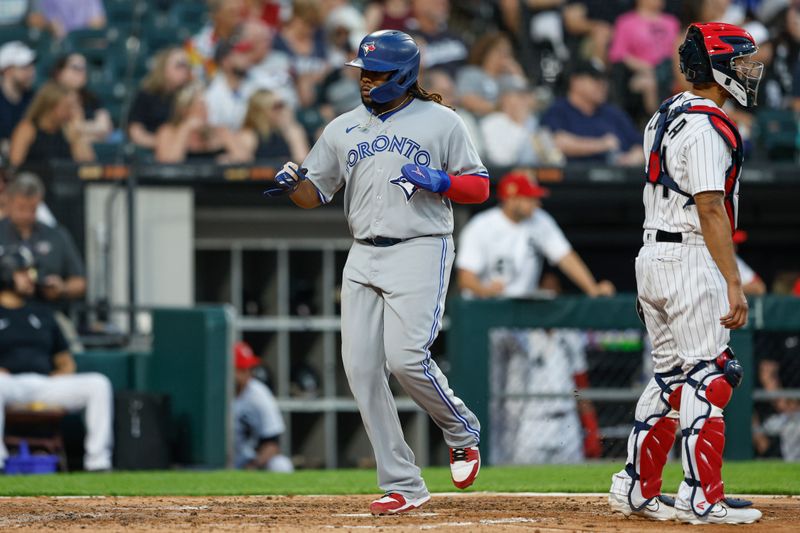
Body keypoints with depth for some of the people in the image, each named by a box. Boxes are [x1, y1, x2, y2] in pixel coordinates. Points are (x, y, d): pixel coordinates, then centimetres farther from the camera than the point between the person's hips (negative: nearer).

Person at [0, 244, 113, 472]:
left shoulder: (42, 314, 27)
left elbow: (66, 363, 28)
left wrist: (59, 376, 5)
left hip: (48, 383, 6)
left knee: (99, 383, -16)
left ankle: (97, 461, -19)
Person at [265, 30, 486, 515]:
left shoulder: (440, 122, 3)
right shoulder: (343, 129, 15)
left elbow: (479, 187, 4)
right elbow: (315, 195, 16)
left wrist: (440, 182, -15)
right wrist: (294, 183, -6)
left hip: (421, 251, -5)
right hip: (364, 257, 5)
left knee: (406, 358, -19)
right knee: (362, 368, -4)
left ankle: (463, 431, 10)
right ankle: (403, 485, 1)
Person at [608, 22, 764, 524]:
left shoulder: (666, 116, 15)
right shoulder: (707, 126, -15)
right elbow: (711, 210, -21)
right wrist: (734, 283, -23)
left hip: (653, 256, 10)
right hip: (692, 261, -10)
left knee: (672, 374, 14)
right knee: (710, 375, -7)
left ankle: (637, 488, 15)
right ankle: (702, 498, -9)